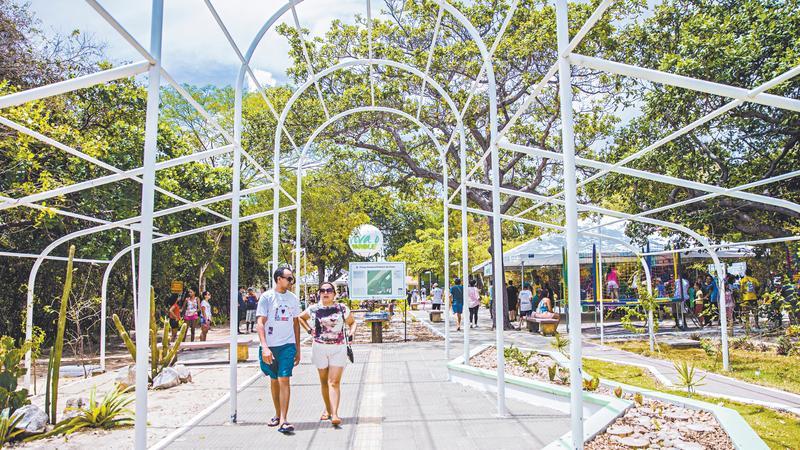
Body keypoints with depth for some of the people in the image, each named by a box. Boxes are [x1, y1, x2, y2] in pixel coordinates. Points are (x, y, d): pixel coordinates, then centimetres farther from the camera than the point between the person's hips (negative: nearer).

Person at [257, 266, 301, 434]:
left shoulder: (293, 298, 7)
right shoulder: (266, 297, -5)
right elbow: (260, 322, -9)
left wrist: (298, 349, 13)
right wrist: (264, 347, -20)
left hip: (288, 345, 1)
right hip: (270, 346, -1)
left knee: (284, 380, -9)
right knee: (274, 380, 13)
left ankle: (283, 421, -10)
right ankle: (277, 414, 29)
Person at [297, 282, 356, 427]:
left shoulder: (342, 308, 0)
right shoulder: (313, 309, 3)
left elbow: (352, 322, 14)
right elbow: (300, 317, 20)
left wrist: (351, 333, -4)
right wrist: (309, 329, 7)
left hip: (338, 349, -2)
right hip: (319, 348, 2)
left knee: (334, 382, -11)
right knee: (324, 381, 12)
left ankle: (334, 414, -16)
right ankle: (327, 410, 28)